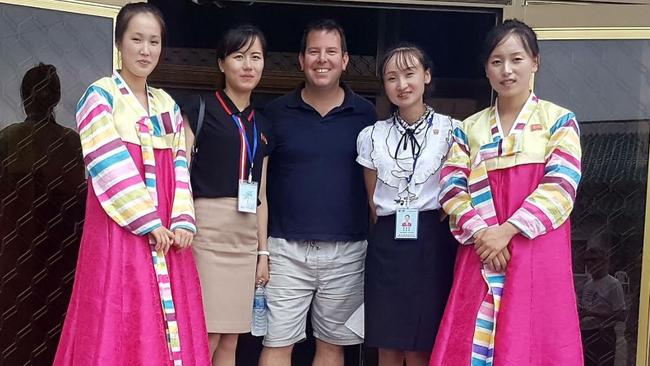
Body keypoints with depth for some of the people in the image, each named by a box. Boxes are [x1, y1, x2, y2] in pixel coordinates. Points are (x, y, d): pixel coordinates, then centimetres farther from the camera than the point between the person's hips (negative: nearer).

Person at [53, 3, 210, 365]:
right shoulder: (99, 97, -1)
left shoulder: (168, 104, 16)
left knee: (170, 328, 5)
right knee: (118, 329, -4)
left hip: (167, 234, 5)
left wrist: (182, 222, -5)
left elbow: (180, 167, 10)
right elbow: (111, 169, -11)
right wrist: (149, 223, -14)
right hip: (120, 232, -5)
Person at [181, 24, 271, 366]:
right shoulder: (199, 107, 0)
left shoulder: (261, 125, 17)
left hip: (245, 236, 6)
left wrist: (263, 250, 16)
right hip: (206, 228, -6)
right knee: (203, 338, -7)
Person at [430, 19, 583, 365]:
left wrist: (507, 230, -16)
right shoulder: (469, 128, 12)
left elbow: (560, 187, -8)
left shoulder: (560, 121, 3)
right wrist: (479, 233, -13)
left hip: (538, 256, -3)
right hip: (481, 255, 3)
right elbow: (452, 190, 3)